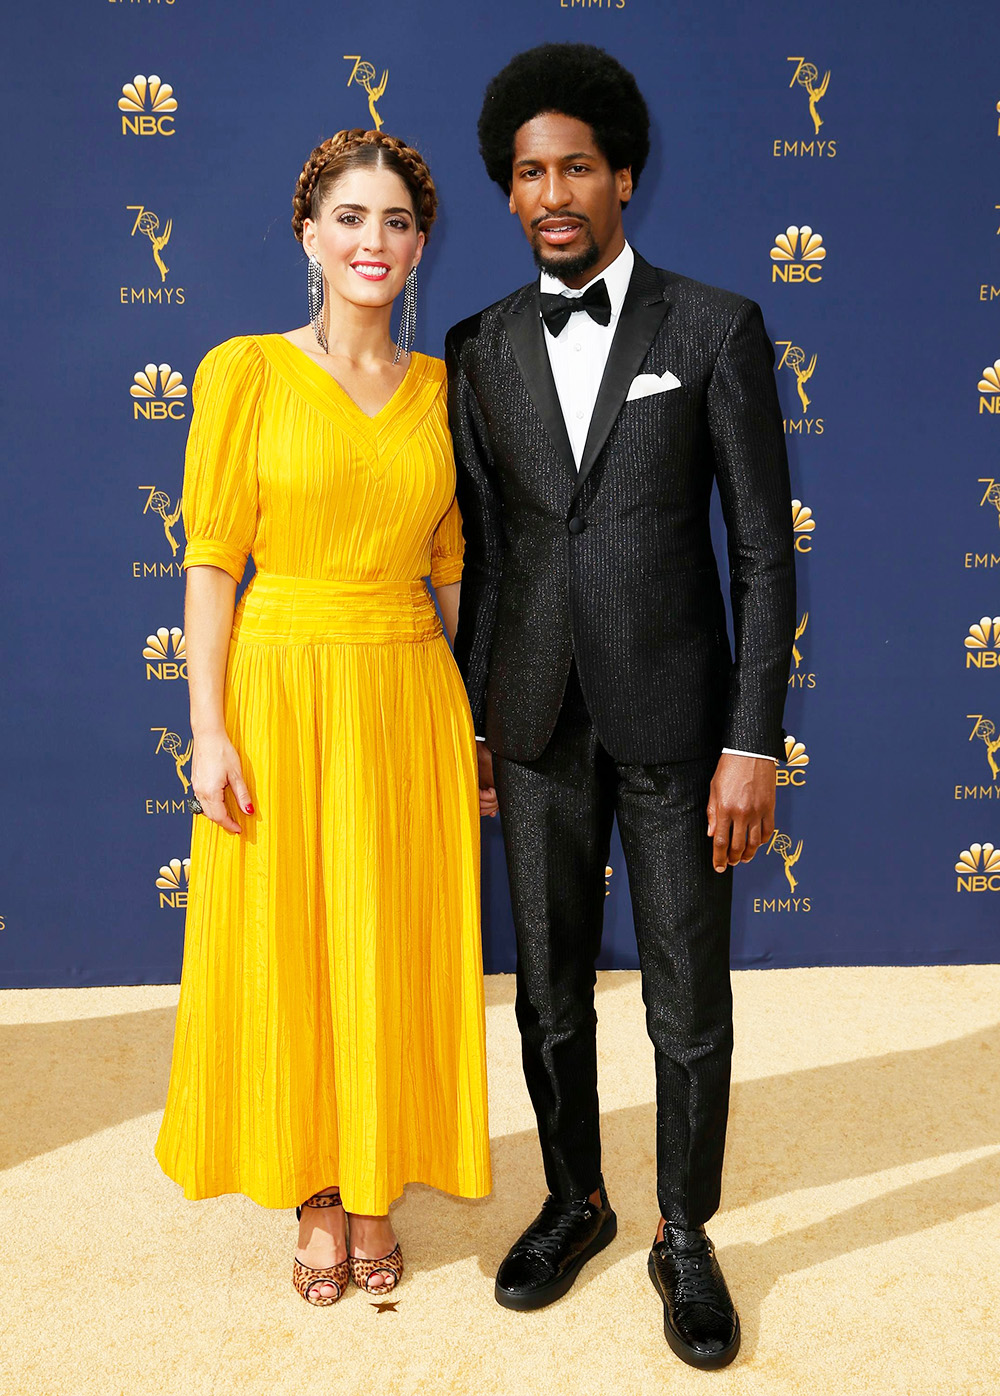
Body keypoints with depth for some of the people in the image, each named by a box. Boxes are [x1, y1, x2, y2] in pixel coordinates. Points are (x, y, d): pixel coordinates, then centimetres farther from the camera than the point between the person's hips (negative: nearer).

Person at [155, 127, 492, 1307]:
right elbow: (212, 560, -4)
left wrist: (469, 721, 7)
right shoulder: (246, 372, -3)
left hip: (412, 693, 3)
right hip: (282, 685, -2)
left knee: (397, 948, 10)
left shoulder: (441, 387, 7)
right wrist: (208, 729, -10)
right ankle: (318, 1195, 28)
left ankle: (377, 1190, 29)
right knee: (289, 946, 8)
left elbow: (450, 567, 10)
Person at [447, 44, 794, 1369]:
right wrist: (469, 722, 7)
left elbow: (764, 550, -6)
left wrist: (754, 744, -12)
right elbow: (484, 550, 9)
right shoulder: (482, 349, 6)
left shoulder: (716, 328, -4)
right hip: (537, 721, 3)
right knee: (550, 989, 13)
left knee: (690, 1004, 7)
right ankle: (575, 1202, 36)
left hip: (674, 713, -2)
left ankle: (685, 1238, 28)